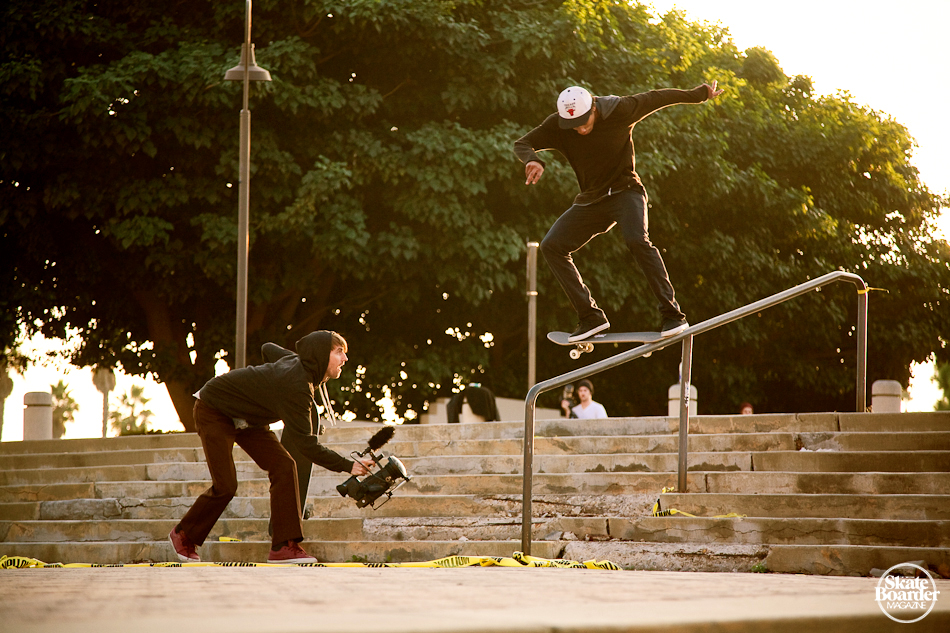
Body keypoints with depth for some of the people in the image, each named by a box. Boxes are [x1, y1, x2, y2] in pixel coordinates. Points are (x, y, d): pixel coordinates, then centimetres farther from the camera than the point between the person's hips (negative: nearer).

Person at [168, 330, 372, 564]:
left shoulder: (298, 363, -8)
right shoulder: (295, 384, -36)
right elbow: (306, 444, -37)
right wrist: (348, 466, -35)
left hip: (245, 419, 9)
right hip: (213, 411, -9)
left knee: (283, 466, -8)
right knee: (225, 486, -13)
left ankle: (283, 546, -10)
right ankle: (183, 534, 14)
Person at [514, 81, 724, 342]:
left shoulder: (620, 110, -17)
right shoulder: (556, 126, -10)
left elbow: (658, 97, -2)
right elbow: (522, 144, -6)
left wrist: (699, 94, 11)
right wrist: (532, 160, -32)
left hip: (625, 191, -4)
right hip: (591, 200, 4)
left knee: (637, 240, -31)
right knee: (552, 246, -11)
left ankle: (671, 314, -27)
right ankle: (590, 317, -11)